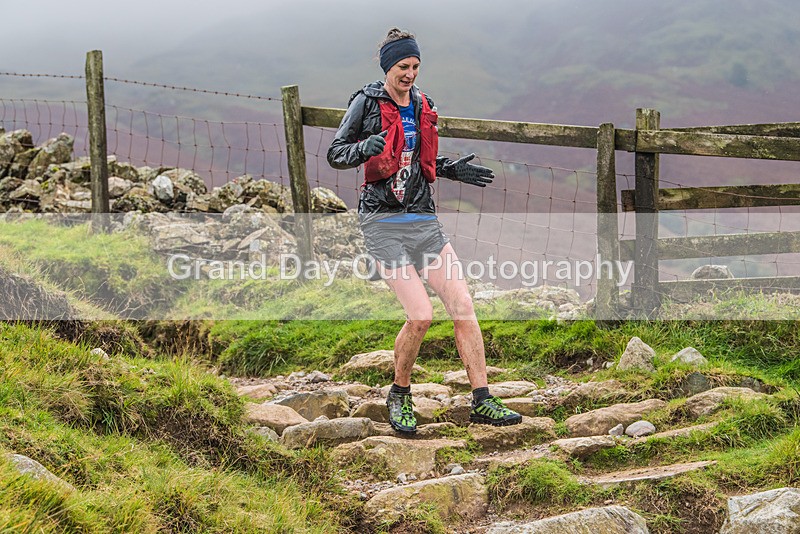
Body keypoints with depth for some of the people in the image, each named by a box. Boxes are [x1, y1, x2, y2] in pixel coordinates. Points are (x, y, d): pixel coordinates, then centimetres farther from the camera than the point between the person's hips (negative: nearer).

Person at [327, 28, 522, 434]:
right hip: (383, 222, -6)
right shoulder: (367, 102, -3)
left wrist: (452, 169, 13)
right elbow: (335, 154, -4)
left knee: (463, 306, -4)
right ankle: (400, 397, 8)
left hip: (423, 219, 6)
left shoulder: (421, 106, 15)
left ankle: (482, 402, 2)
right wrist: (364, 147, -24)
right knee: (421, 316, -16)